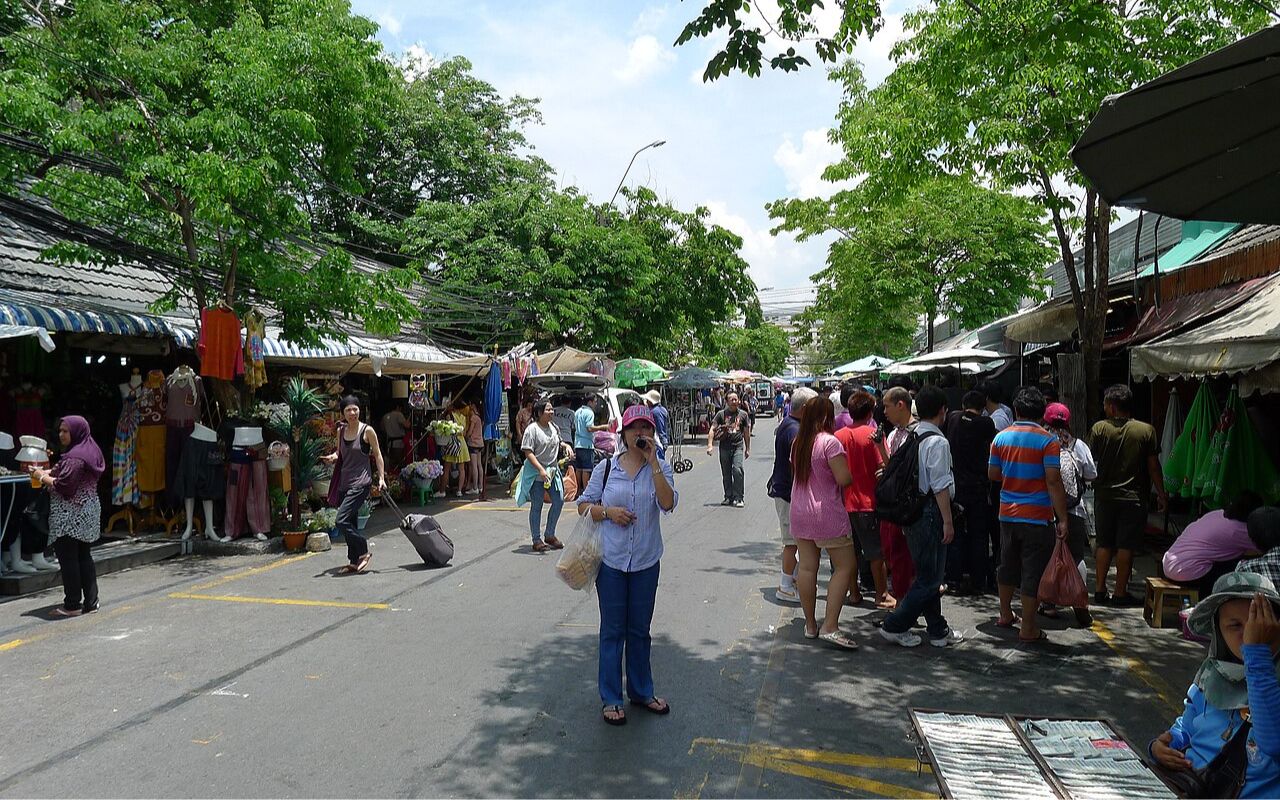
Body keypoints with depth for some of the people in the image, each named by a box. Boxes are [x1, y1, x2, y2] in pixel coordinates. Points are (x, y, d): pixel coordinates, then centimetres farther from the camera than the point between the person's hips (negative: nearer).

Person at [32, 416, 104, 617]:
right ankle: (91, 602, 16)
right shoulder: (90, 451, 11)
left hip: (71, 515, -9)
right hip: (88, 512, 9)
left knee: (68, 558, -2)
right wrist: (49, 472, 9)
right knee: (84, 556, 13)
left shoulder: (74, 457, -18)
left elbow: (63, 486, -21)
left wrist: (43, 476, -6)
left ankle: (72, 604, 3)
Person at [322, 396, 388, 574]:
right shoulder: (341, 431, 8)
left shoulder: (367, 431, -7)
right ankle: (354, 562, 21)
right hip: (345, 482, 6)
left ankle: (363, 552, 1)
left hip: (361, 483, -6)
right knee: (350, 523, 12)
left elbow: (377, 455, -2)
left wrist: (381, 478, -6)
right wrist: (333, 457, -1)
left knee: (341, 521, -15)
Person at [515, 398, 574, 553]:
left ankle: (550, 535, 25)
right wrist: (541, 470, -26)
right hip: (536, 473, -7)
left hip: (553, 470, 7)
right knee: (537, 506, 2)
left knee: (559, 501, 8)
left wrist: (566, 445, 2)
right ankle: (537, 540, 11)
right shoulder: (532, 429, -14)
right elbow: (528, 452, -18)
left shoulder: (554, 427, 7)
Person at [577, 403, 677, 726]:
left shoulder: (660, 468, 0)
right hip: (611, 559, -1)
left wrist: (653, 461, -19)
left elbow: (668, 503, -18)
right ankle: (611, 698, 18)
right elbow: (583, 505, 6)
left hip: (646, 561, 1)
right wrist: (607, 511, -13)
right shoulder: (607, 468, 0)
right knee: (613, 630, 6)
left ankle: (641, 691, 32)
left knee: (640, 630, 15)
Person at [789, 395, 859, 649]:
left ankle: (810, 624, 18)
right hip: (828, 514, -7)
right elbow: (844, 478, -17)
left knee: (807, 567, 10)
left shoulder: (797, 442, 9)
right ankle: (830, 627, -7)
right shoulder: (830, 442, -14)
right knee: (845, 566, 0)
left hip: (800, 513, 7)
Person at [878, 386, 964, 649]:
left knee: (926, 574, 15)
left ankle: (938, 630, 25)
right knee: (930, 577, 0)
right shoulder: (938, 442, -15)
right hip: (930, 512, -9)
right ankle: (895, 625, 4)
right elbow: (941, 486, -18)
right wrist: (948, 520, -13)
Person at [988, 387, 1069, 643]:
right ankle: (1028, 628, 7)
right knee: (1033, 572, 2)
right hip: (1037, 516, -5)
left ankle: (1005, 615, 32)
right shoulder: (1048, 441, -12)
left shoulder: (1001, 437, 2)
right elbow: (1053, 481, -16)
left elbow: (993, 474, 8)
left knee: (1007, 565, 19)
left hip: (1008, 514, 5)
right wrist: (1062, 519, -13)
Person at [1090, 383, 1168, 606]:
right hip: (1134, 497, -1)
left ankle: (1100, 589, 14)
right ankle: (1120, 592, 9)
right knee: (1126, 546, 4)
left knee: (1104, 544, 12)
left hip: (1104, 496, 1)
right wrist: (1161, 493, 6)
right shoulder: (1146, 430, -6)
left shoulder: (1099, 428, -7)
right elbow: (1153, 466, -4)